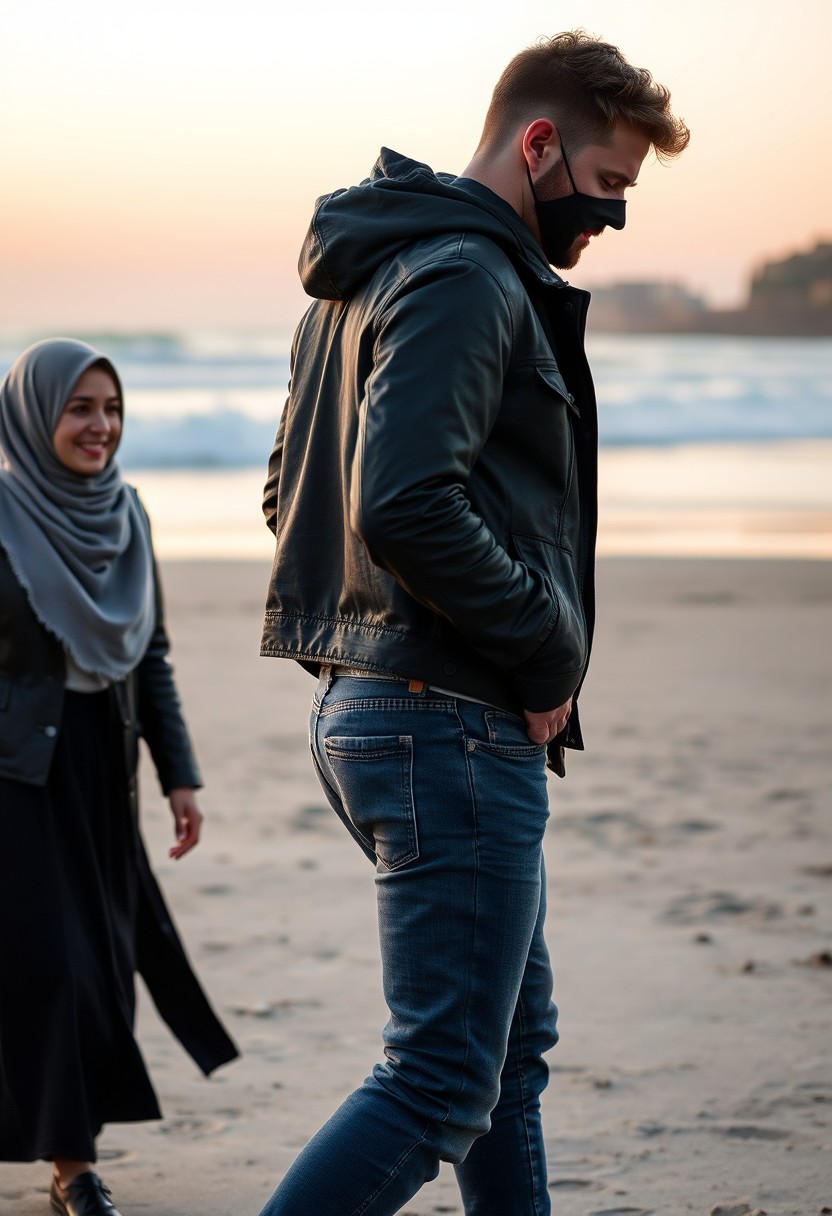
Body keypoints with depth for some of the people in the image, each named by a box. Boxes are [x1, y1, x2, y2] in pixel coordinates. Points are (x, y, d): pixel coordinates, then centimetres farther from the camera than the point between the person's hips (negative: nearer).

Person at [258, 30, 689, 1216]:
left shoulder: (365, 275, 18)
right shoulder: (467, 280, -14)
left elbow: (292, 490, 23)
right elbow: (405, 507, -27)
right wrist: (549, 647, -14)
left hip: (367, 706, 11)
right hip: (455, 721, -11)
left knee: (512, 1039, 18)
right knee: (443, 1082, -9)